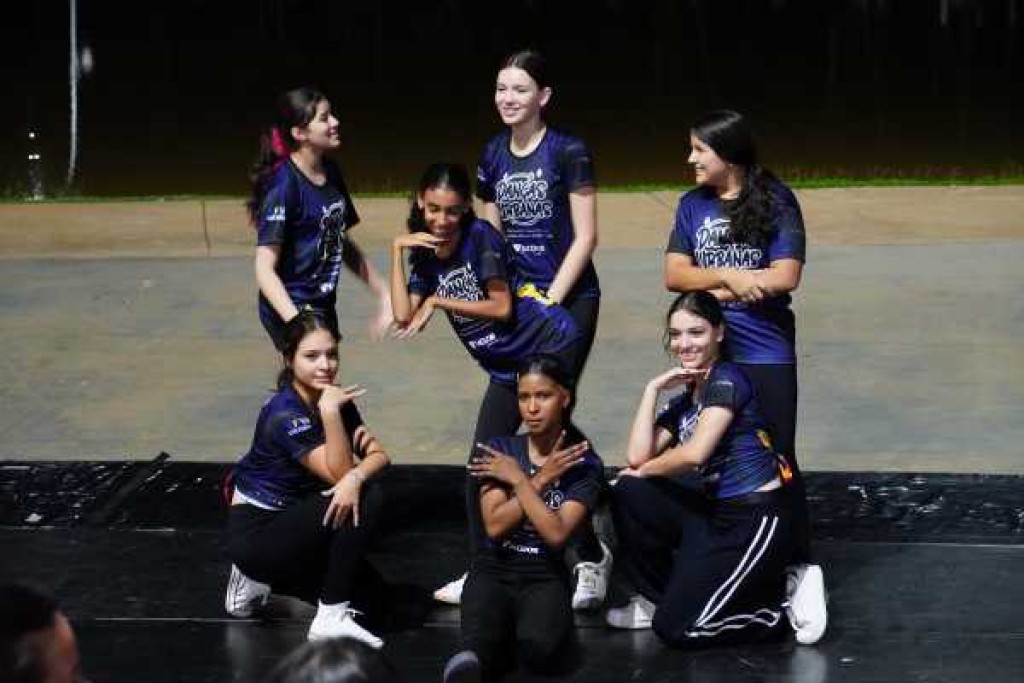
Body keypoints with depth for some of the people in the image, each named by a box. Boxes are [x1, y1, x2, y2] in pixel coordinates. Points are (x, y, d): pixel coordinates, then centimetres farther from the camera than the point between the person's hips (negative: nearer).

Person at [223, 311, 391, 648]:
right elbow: (338, 472, -27)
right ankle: (331, 618, -16)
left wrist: (356, 477, -29)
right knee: (363, 500, -22)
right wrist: (329, 411, -37)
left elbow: (379, 455, -7)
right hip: (255, 533, -8)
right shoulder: (284, 414, -24)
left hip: (292, 520, 8)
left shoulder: (334, 397, -1)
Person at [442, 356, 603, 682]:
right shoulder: (498, 451, 5)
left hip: (545, 576, -1)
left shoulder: (584, 463, 1)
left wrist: (518, 479, -7)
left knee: (540, 647, -35)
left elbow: (556, 533, -13)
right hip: (493, 569, 1)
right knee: (479, 645, -36)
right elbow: (495, 526, -6)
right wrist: (541, 479, -9)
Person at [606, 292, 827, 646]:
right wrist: (652, 389, 0)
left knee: (677, 628, -12)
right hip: (715, 513, 8)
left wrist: (646, 471, -2)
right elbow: (637, 457, 1)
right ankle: (657, 598, 10)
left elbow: (695, 453, -20)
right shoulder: (682, 402, 15)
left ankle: (787, 601, 4)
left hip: (758, 520, -8)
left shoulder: (728, 379, -9)